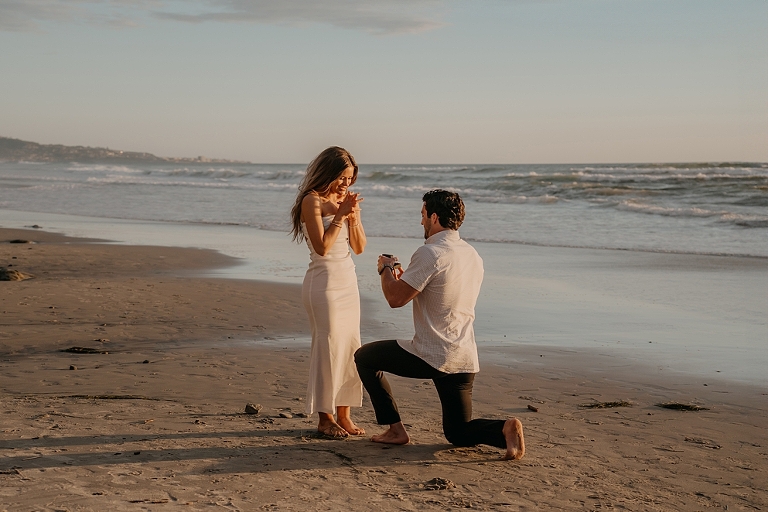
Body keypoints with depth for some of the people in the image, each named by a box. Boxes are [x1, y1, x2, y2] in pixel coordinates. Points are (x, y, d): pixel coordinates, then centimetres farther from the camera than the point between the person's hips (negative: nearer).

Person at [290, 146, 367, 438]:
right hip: (324, 280, -7)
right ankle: (325, 418, 4)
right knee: (328, 348, -5)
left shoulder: (346, 200, 11)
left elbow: (359, 247, 8)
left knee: (351, 347, 7)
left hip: (348, 279, 7)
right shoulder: (313, 200, -10)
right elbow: (322, 247, -18)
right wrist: (340, 215, -17)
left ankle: (343, 414, 14)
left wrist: (354, 216, -6)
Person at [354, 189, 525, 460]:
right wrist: (405, 277, 27)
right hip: (466, 360, 8)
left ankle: (396, 430, 13)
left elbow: (395, 298, -14)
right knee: (459, 434, 20)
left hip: (430, 357, -7)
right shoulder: (473, 255, 11)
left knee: (364, 357, 16)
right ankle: (505, 428, -10)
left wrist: (386, 268, 5)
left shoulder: (429, 253, -15)